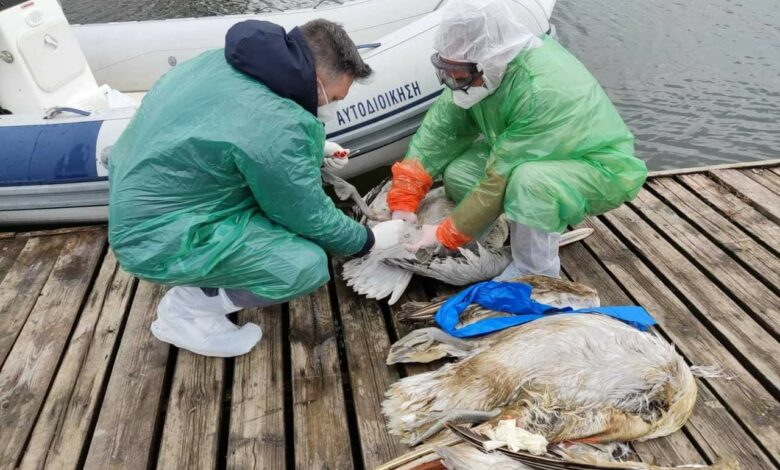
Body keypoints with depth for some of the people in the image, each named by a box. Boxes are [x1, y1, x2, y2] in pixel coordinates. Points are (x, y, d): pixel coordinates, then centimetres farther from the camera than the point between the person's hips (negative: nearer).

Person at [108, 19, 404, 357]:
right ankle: (185, 309, 1)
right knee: (308, 265, -16)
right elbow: (312, 219, -16)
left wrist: (313, 148, 16)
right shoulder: (274, 126, -29)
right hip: (157, 237, -9)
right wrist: (370, 240, 1)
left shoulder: (229, 61, -3)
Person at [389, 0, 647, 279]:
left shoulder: (543, 92, -36)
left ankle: (537, 274, -14)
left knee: (528, 180, -38)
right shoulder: (482, 71, -14)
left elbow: (501, 180, -32)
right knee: (458, 172, -11)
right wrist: (403, 203, -16)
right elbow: (438, 132, -11)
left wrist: (445, 236, -24)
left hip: (603, 171, -7)